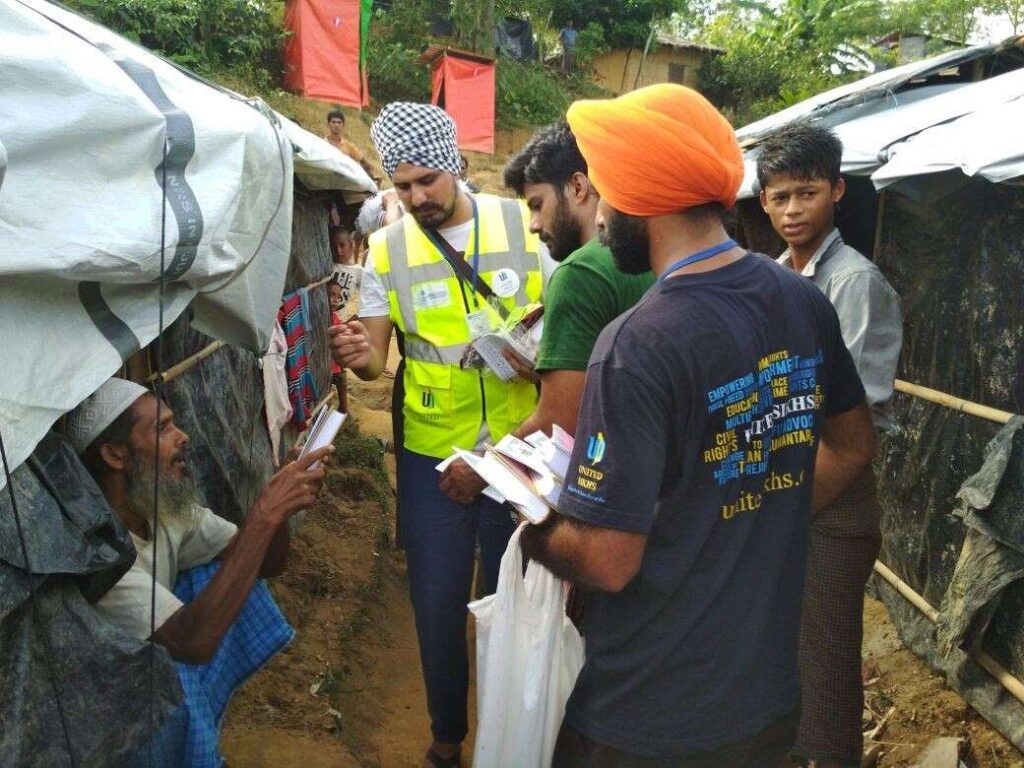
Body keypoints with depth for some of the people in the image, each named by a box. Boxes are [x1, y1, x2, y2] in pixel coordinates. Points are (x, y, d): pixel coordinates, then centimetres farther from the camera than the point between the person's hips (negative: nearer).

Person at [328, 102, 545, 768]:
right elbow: (377, 358, -1)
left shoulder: (524, 224, -4)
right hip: (433, 455, 0)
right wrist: (361, 357, -24)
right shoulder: (387, 250, -3)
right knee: (438, 602, 11)